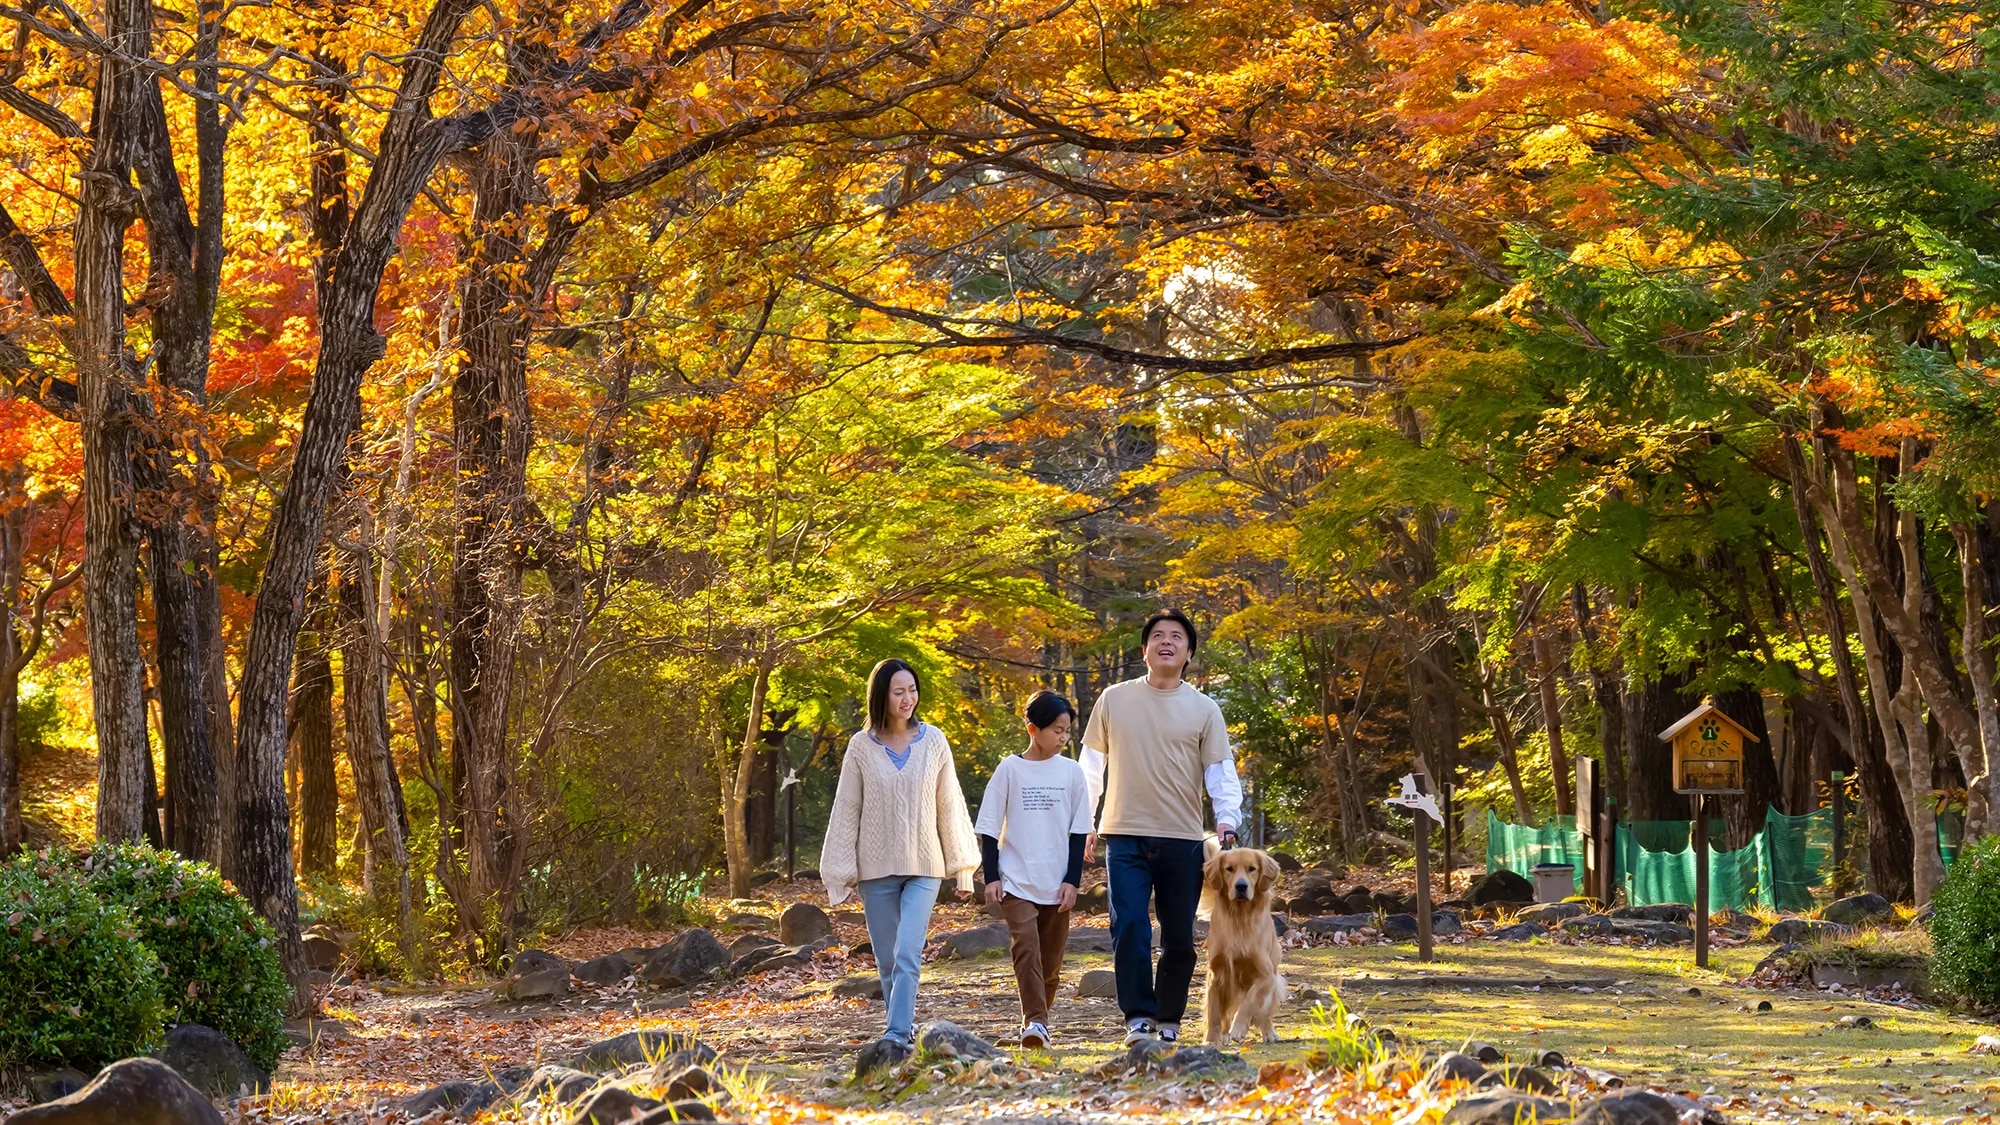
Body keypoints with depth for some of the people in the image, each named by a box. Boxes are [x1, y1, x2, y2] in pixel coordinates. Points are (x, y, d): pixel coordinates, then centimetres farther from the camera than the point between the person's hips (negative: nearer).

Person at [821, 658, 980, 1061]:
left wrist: (962, 865, 8)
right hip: (876, 867, 1)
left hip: (924, 866, -1)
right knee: (888, 961, 6)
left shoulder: (933, 741, 2)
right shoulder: (861, 746, 0)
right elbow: (846, 810, 3)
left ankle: (897, 1035, -20)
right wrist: (841, 872, 1)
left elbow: (949, 805, 7)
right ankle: (907, 1027, 21)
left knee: (907, 955, -15)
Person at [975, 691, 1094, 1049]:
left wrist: (1072, 880, 0)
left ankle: (1038, 1020, 21)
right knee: (1026, 945, -18)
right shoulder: (1010, 769, -1)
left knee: (1051, 956, 6)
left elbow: (1079, 832, 7)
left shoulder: (1071, 771, 5)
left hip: (1057, 884, 3)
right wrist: (991, 877, -4)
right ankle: (1034, 1021, -20)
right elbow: (989, 828, 2)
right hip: (1016, 881, -3)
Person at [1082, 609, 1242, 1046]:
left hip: (1182, 839, 1)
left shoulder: (1204, 710, 5)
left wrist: (1227, 818, -16)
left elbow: (1221, 770, 1)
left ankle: (1169, 1020, 20)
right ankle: (1138, 1017, -7)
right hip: (1125, 835, 0)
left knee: (1179, 937, 6)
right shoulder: (1114, 699, 7)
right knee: (1129, 927, -12)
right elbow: (1092, 765, 14)